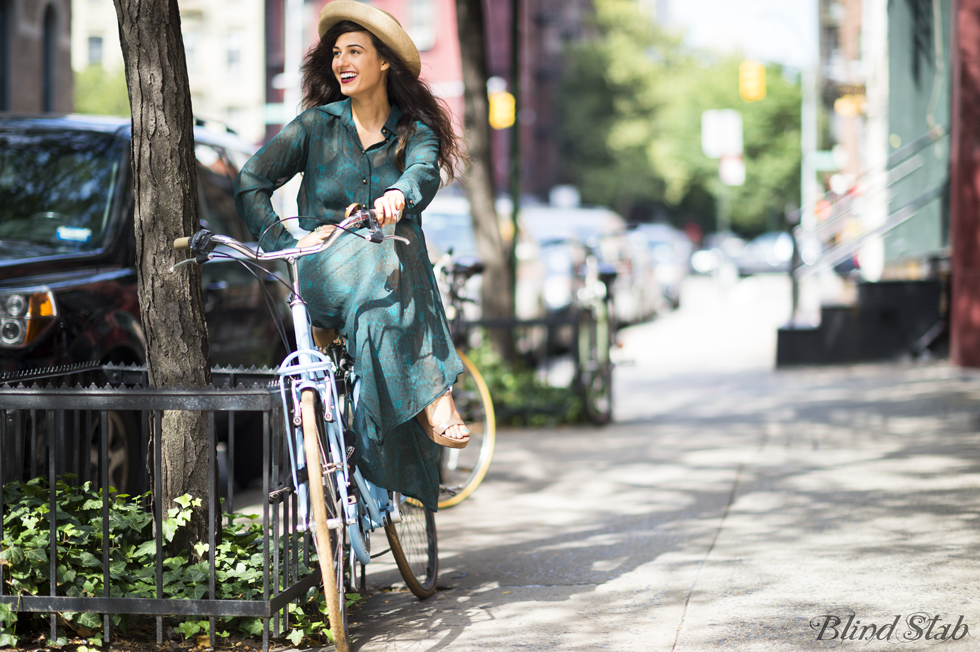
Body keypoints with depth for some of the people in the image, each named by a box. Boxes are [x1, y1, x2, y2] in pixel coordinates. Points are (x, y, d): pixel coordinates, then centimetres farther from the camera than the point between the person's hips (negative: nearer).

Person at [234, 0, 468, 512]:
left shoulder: (415, 131, 8)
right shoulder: (316, 125, 9)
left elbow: (424, 172, -16)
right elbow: (251, 183, 5)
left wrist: (398, 195, -41)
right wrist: (286, 241, -12)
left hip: (394, 264, 1)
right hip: (324, 275, -1)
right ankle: (436, 403, -45)